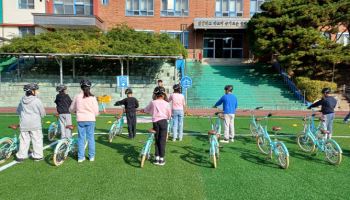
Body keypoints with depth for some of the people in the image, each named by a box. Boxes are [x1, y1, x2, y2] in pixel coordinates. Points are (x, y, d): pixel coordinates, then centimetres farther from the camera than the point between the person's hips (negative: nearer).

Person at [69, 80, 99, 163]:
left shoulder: (77, 97, -2)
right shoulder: (92, 97, -7)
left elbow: (71, 109, 8)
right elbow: (96, 111, -5)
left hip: (80, 120, 1)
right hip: (91, 120, -1)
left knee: (81, 138, 10)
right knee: (90, 138, 9)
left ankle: (81, 157, 15)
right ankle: (91, 156, 16)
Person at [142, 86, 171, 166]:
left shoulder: (153, 103, 3)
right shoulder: (166, 103, -1)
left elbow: (146, 110, 19)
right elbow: (169, 115, 5)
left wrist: (142, 110, 41)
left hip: (155, 122, 2)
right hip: (163, 121, -1)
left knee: (157, 140, 13)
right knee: (162, 141, 4)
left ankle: (157, 158, 15)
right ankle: (162, 159, 7)